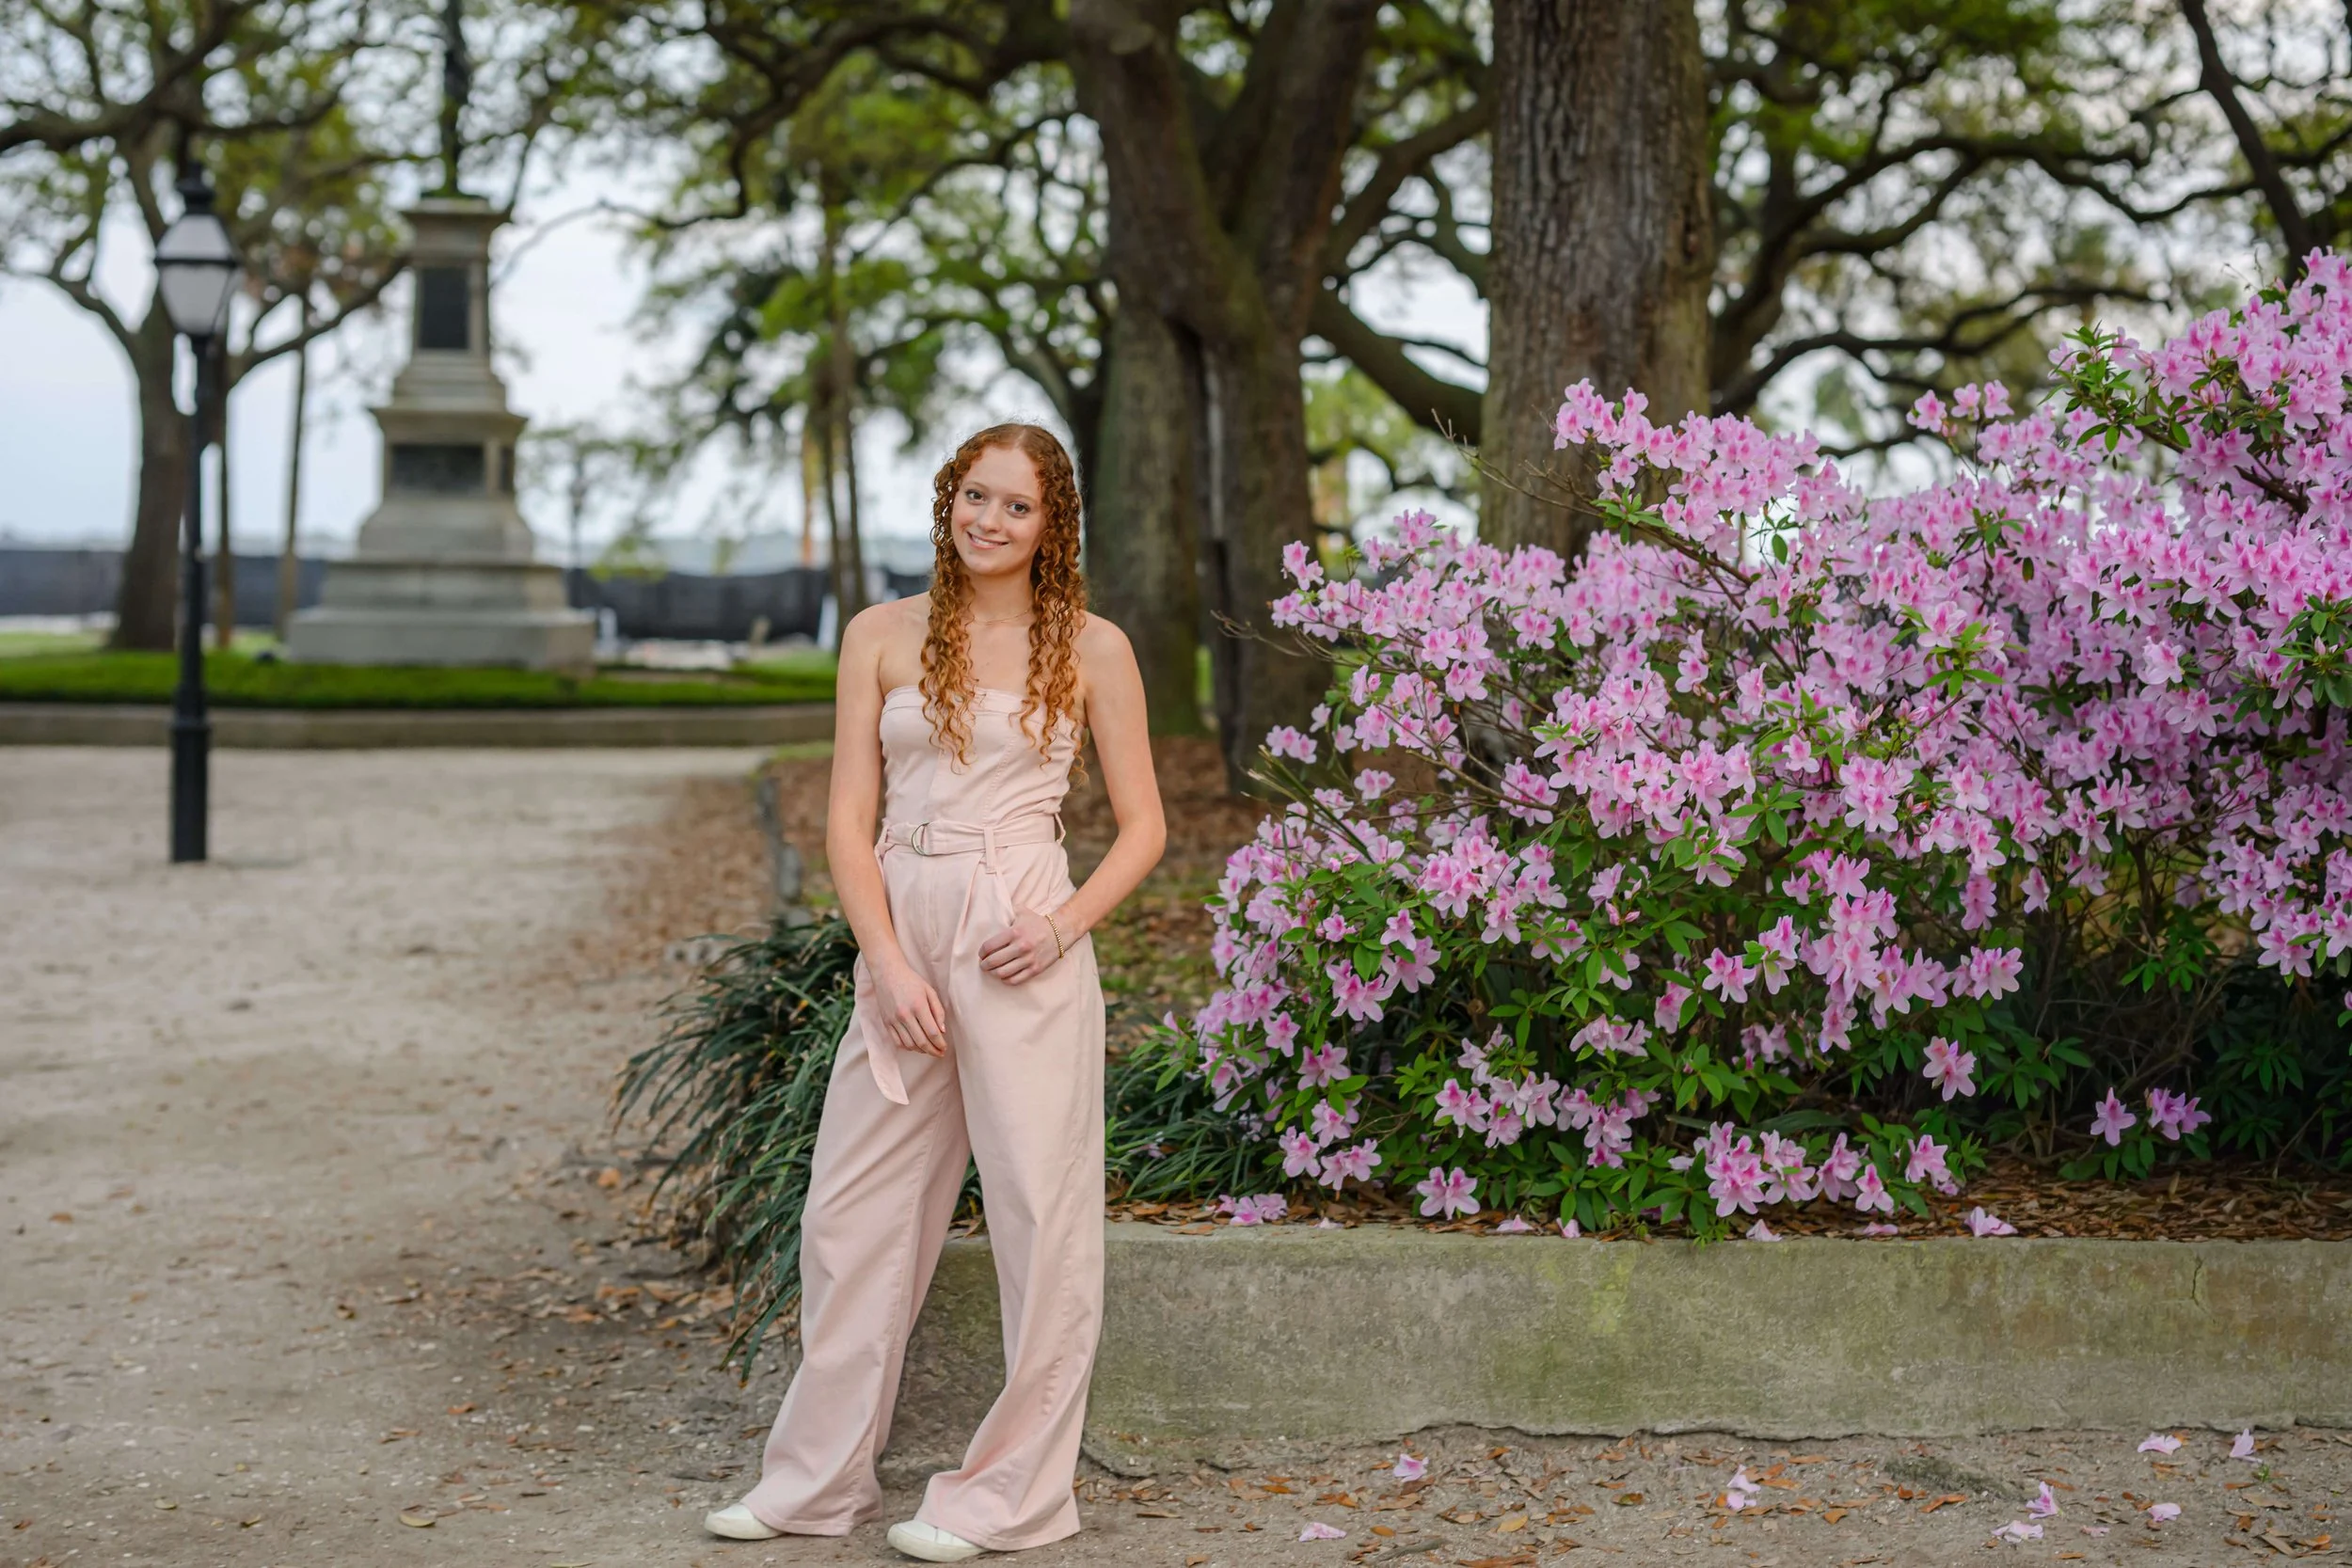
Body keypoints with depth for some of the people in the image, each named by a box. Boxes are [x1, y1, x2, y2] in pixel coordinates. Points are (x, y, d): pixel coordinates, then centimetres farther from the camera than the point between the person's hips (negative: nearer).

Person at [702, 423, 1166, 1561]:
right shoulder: (883, 638, 6)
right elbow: (849, 818, 4)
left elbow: (1142, 825, 5)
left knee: (1038, 1213, -1)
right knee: (853, 1209, 7)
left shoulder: (1090, 648, 2)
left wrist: (1067, 923, -11)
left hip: (1022, 945, -3)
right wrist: (889, 964, -8)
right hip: (898, 930, 3)